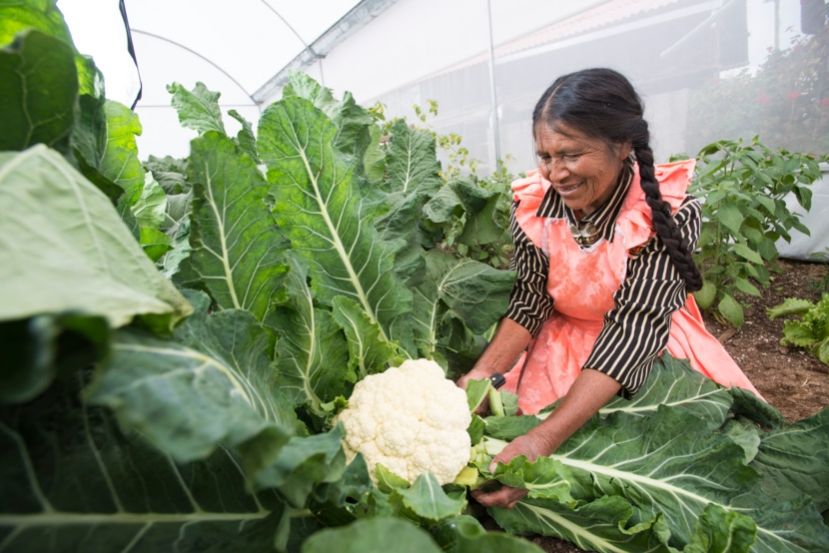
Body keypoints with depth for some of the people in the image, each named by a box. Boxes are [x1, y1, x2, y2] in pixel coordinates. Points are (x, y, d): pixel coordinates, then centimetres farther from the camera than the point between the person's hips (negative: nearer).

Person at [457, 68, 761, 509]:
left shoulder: (669, 213, -25)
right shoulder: (533, 202, -15)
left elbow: (633, 328, -30)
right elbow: (530, 299, -11)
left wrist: (544, 438, -40)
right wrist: (484, 372, -32)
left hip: (649, 351, 0)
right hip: (560, 345, 1)